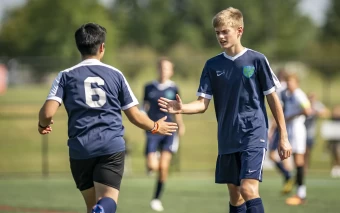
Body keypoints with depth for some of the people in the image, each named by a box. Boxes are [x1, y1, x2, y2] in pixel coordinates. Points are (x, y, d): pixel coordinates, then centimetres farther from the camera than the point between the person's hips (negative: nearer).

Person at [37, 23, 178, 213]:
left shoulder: (66, 76, 4)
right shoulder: (115, 75, 8)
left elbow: (48, 113, -7)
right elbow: (135, 116, 10)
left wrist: (43, 125, 17)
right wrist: (155, 127, 29)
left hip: (81, 149, 1)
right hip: (112, 147, -1)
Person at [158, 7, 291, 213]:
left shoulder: (256, 60, -4)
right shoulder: (213, 65, 6)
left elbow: (273, 98, 1)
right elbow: (203, 103, 2)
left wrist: (283, 137, 1)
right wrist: (182, 108, -20)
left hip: (254, 135, -5)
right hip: (227, 140, 5)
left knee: (248, 189, -19)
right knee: (234, 194, 10)